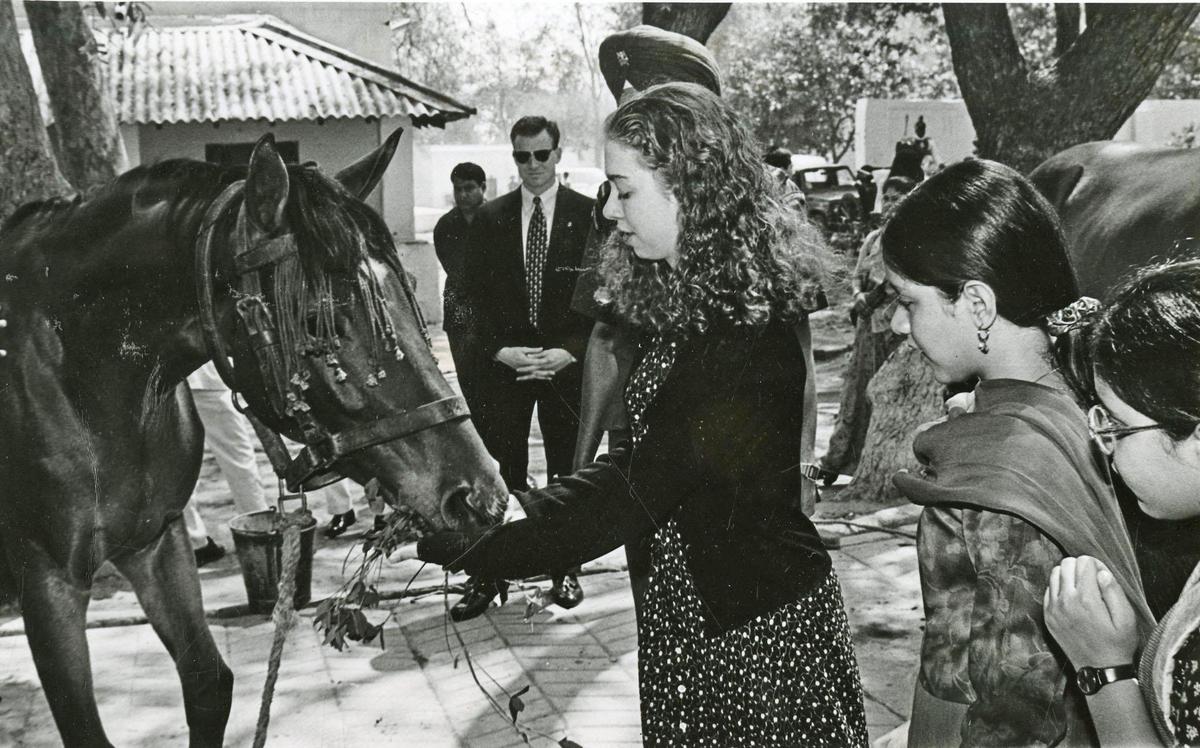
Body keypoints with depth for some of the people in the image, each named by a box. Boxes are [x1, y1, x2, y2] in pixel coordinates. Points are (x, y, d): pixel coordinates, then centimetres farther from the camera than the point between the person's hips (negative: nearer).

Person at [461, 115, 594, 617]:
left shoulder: (589, 215, 1)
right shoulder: (490, 219, 7)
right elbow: (477, 295, 5)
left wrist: (570, 351, -12)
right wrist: (501, 350, -8)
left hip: (567, 363, -1)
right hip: (504, 363, 1)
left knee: (567, 471, 7)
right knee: (498, 474, 0)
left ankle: (565, 570, 19)